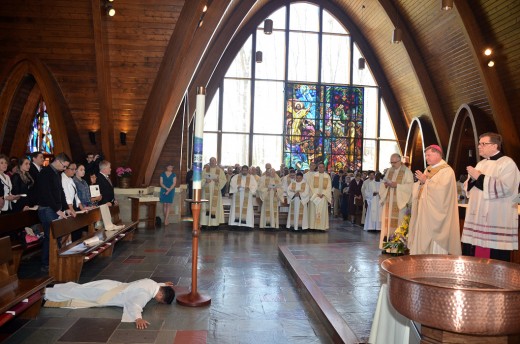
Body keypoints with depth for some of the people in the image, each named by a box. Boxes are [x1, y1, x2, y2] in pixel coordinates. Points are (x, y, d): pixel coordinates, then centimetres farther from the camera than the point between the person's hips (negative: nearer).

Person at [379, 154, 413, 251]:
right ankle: (387, 239, 3)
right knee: (387, 219, 0)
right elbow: (383, 184, 17)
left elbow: (410, 186, -9)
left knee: (398, 220, -8)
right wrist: (385, 184, -5)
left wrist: (397, 185, -17)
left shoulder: (407, 171, 0)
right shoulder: (389, 171, 16)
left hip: (399, 201, -5)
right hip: (388, 200, 5)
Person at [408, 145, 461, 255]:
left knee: (436, 243, -5)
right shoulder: (428, 170, 17)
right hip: (424, 213, 8)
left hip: (436, 214, -7)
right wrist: (421, 182, -5)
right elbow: (420, 190, 15)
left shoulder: (447, 171, -7)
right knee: (422, 238, 6)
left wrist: (426, 181, -16)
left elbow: (442, 189, -21)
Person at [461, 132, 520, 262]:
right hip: (477, 218, 7)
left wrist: (479, 177, -15)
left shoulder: (507, 163, -6)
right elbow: (468, 188, 19)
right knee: (474, 256, 8)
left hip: (496, 222, -7)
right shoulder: (481, 164, 17)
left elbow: (504, 187, -21)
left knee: (493, 261, -4)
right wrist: (472, 179, -4)